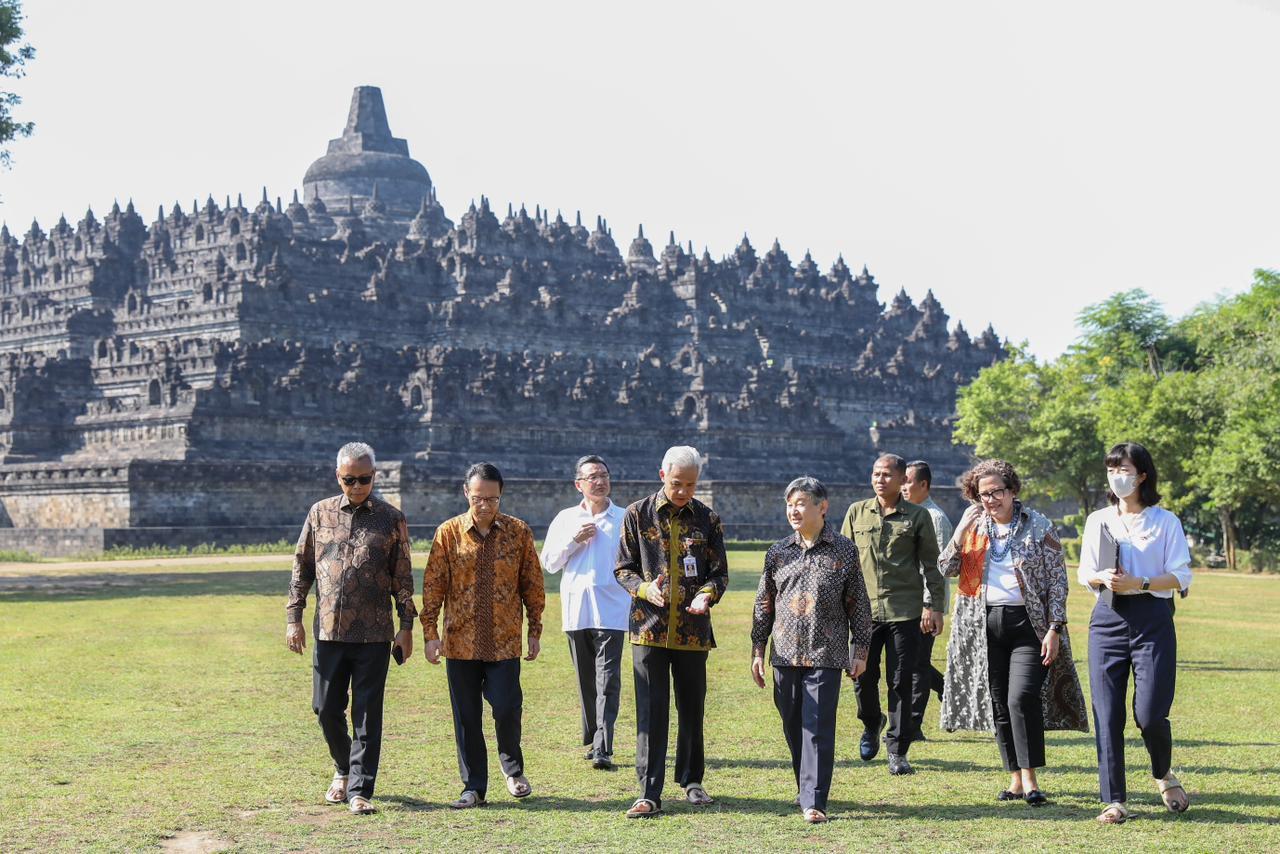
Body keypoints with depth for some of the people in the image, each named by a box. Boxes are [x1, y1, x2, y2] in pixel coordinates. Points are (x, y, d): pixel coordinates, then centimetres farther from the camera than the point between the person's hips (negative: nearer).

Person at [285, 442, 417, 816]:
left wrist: (406, 626, 1)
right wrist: (293, 617, 5)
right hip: (328, 630, 2)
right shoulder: (320, 513, 6)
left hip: (374, 634, -2)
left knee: (367, 714, -1)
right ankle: (343, 769, 32)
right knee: (326, 708, 8)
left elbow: (402, 577, 5)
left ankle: (360, 791, 4)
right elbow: (302, 568, 10)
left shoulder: (391, 519, 3)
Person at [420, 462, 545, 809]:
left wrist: (535, 631, 7)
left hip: (505, 641, -1)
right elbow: (433, 585, 1)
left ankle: (513, 767, 25)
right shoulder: (448, 533, -1)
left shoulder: (519, 532, 0)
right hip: (460, 641, 1)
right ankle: (474, 787, 17)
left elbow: (532, 584, 7)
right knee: (466, 717, 6)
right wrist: (430, 633, -4)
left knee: (507, 709, -4)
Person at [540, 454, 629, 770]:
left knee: (607, 681, -10)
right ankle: (592, 739, 23)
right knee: (586, 681, 11)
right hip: (576, 610, 3)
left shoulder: (625, 519, 5)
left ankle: (603, 749, -16)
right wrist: (575, 540, -6)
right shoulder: (566, 518, 11)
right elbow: (549, 563, 8)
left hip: (611, 611, -3)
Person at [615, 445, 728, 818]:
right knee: (651, 711, -4)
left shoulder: (708, 519, 6)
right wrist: (644, 588, -16)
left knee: (692, 708, 11)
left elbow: (720, 572, 7)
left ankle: (692, 780, 27)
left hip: (693, 629, 2)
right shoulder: (638, 515, 3)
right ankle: (649, 793, -4)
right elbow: (623, 568, 5)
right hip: (649, 626, -2)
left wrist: (707, 594, -16)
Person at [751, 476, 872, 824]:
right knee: (794, 728, 9)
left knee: (818, 729, -8)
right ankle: (806, 790, 24)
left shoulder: (844, 551, 1)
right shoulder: (778, 552, 8)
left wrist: (860, 651, 2)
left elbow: (858, 604, 4)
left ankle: (813, 802, -7)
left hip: (826, 655, -3)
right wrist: (758, 650, 10)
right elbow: (763, 605, 13)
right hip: (786, 654, 4)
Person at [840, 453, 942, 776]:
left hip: (904, 612, -2)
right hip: (864, 609, 2)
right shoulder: (856, 512, 8)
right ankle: (871, 724, 34)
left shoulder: (917, 516, 4)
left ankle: (897, 750, 10)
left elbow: (931, 565, 6)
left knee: (901, 682, 0)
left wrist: (934, 606, 0)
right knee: (863, 678, 4)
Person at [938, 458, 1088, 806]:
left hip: (1027, 622, -4)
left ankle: (1031, 779, -10)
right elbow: (947, 568, 4)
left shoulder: (1038, 527, -2)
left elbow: (1058, 581, -3)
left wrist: (1055, 629, -10)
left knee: (1022, 699, -17)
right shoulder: (974, 526, 9)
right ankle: (1015, 779, 14)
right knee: (998, 705, 6)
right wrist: (962, 530, -8)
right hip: (985, 625, 4)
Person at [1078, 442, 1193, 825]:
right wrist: (1103, 578, -12)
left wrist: (1139, 584, -16)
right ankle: (1115, 800, 4)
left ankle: (1164, 776, 22)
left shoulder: (1165, 521, 4)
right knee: (1107, 714, -3)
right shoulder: (1098, 520, 14)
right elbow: (1085, 573, 11)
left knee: (1150, 713, -9)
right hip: (1108, 618, 3)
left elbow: (1181, 576, -1)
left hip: (1153, 619, -3)